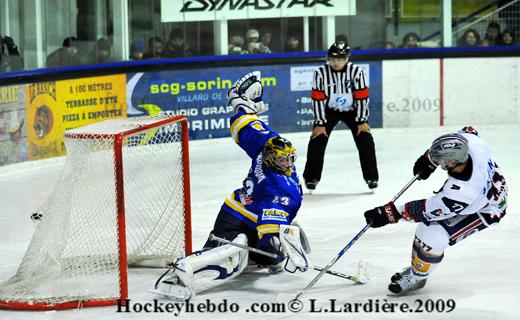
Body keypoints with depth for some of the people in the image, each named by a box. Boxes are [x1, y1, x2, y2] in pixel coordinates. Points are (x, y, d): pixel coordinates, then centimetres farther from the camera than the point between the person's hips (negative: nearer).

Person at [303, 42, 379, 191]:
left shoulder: (356, 71, -21)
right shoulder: (321, 73, -22)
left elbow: (362, 97, -16)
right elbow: (317, 99, -16)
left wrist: (362, 121, -15)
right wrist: (320, 124, -17)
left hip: (351, 110, 0)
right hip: (329, 110, 0)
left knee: (365, 140, -10)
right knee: (317, 141, -11)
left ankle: (371, 177, 2)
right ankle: (311, 177, 2)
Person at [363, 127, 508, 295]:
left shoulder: (460, 193, -43)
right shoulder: (469, 140, -29)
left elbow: (426, 210, -29)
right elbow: (468, 131, -1)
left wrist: (391, 213, -21)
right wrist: (429, 157, -2)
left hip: (485, 210, -8)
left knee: (432, 237, -13)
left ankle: (417, 277, 14)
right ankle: (416, 267, 28)